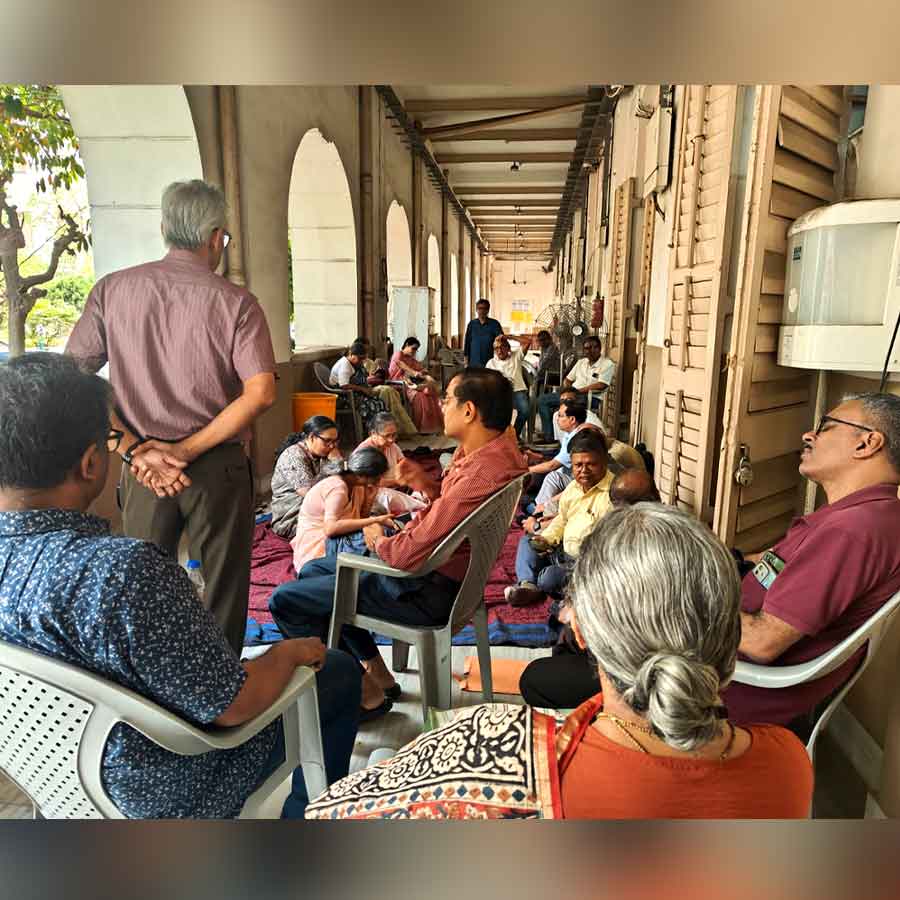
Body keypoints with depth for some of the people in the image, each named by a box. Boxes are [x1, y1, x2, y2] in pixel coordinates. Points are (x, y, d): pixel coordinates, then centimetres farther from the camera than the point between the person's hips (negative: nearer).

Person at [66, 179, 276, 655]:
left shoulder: (112, 291, 1)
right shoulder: (235, 302, -8)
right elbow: (261, 394, -18)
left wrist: (135, 447, -6)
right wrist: (188, 449, -13)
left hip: (142, 468, 3)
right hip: (217, 467, -2)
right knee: (224, 585, 14)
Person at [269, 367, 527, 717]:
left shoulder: (479, 476, -33)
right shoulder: (495, 450, -1)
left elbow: (410, 555, -28)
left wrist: (378, 541, -8)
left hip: (427, 591, -10)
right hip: (434, 565, 11)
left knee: (284, 600, -5)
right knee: (312, 571, 22)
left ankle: (362, 688, 10)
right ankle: (376, 671, 24)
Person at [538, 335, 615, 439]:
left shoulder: (608, 364, -1)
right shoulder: (581, 362, 21)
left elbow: (601, 385, -15)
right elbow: (568, 379, 23)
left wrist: (578, 390, -17)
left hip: (590, 398, -8)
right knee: (542, 399, -11)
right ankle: (548, 436, -11)